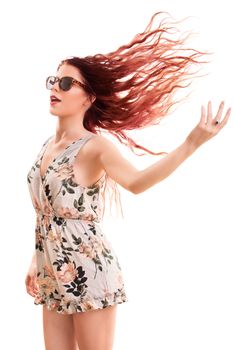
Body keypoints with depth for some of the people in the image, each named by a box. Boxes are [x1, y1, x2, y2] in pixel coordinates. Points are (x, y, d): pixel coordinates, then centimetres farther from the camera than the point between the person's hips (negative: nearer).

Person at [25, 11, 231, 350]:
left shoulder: (94, 146, -14)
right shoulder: (49, 144, 10)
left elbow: (136, 181, -35)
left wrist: (192, 143, -46)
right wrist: (36, 262, 20)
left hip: (89, 275, -7)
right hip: (54, 277, 8)